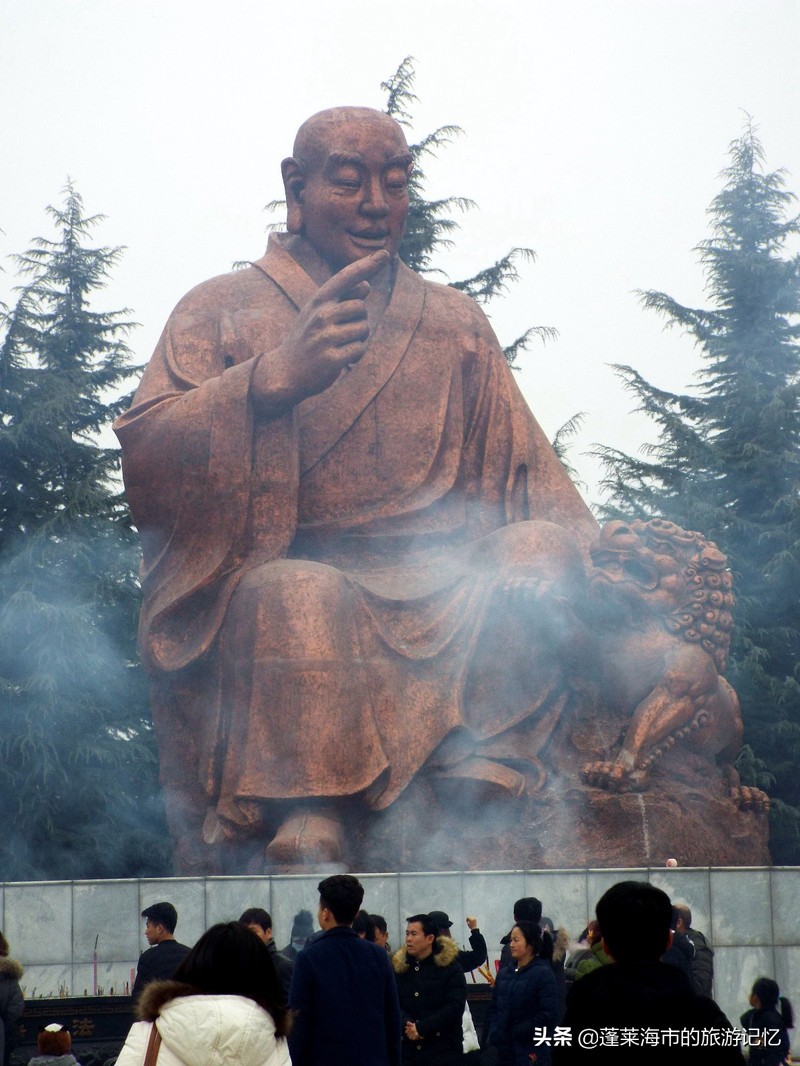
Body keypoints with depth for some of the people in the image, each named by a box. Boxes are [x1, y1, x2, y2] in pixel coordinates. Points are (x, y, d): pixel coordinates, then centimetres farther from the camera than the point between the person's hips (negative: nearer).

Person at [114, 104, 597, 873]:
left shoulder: (454, 325, 21)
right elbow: (144, 462, -6)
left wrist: (553, 538, -11)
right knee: (301, 598, -35)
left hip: (435, 602, 4)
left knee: (537, 549, -23)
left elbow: (529, 472, 14)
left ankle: (477, 800, -32)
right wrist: (274, 378, -23)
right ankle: (307, 840, -41)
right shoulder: (220, 310, 10)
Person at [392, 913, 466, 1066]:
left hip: (443, 1049, -3)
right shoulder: (399, 966, 9)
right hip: (408, 1048, 3)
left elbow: (455, 1007, -10)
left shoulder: (450, 967, -1)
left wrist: (422, 1028, -15)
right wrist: (407, 1024, -17)